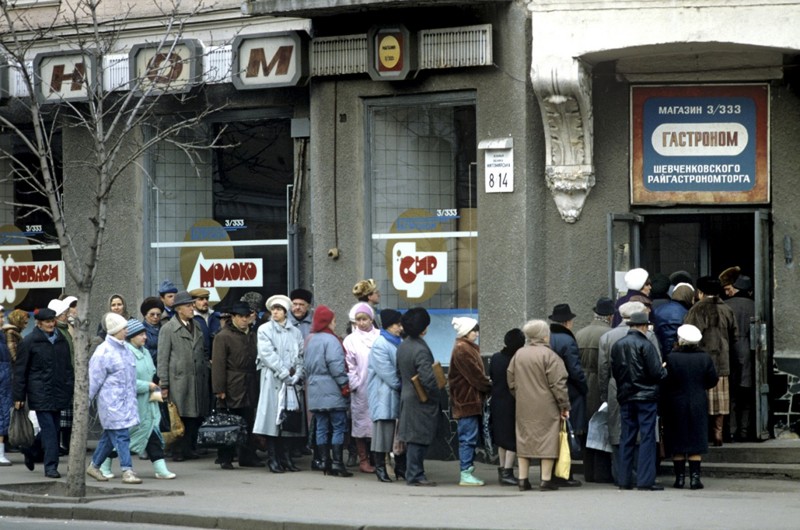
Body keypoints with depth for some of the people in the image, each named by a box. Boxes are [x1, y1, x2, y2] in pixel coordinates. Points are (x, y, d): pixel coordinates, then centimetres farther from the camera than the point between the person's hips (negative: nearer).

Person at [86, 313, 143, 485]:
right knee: (120, 435, -10)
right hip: (111, 402, -8)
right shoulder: (103, 352, -14)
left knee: (110, 435, 15)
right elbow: (94, 379, -11)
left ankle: (94, 466, 27)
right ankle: (127, 471, -9)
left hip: (126, 400, 8)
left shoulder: (125, 350, 11)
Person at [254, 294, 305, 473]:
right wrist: (285, 373, -12)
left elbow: (300, 356, 8)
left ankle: (286, 458, 6)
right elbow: (268, 354, -6)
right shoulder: (264, 330, 4)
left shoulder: (295, 332, 13)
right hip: (272, 380, -3)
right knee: (273, 417, -6)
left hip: (292, 382, 3)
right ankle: (272, 459, -3)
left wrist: (297, 375, -7)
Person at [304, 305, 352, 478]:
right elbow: (336, 365, -19)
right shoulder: (330, 340, -13)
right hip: (333, 391, -8)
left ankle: (325, 462, 10)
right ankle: (337, 463, -7)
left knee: (322, 428, 9)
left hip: (315, 392, 8)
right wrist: (345, 384, -12)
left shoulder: (311, 341, 13)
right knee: (339, 427, -4)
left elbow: (306, 365, 18)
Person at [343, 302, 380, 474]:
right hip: (361, 389, -1)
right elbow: (350, 366, 2)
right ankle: (363, 459, 9)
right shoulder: (351, 340, 5)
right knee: (361, 422, 2)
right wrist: (354, 384, -6)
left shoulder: (379, 337, 6)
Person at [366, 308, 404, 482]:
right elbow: (386, 372, -16)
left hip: (398, 395, 8)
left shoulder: (398, 343, 15)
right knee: (384, 429, -5)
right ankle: (380, 467, 2)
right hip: (385, 394, -8)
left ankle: (401, 468, 15)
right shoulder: (380, 345, -11)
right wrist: (402, 386, -11)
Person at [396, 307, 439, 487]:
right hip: (421, 401, -9)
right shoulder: (420, 350, -22)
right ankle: (415, 475, -1)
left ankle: (413, 473, 21)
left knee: (413, 438, 15)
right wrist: (436, 391, -13)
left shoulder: (402, 346, 6)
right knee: (419, 437, -3)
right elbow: (427, 378, -28)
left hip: (407, 396, 9)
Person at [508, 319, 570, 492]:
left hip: (523, 407, 6)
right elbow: (558, 384, -13)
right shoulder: (549, 355, -13)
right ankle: (546, 480, -1)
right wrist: (564, 406, -6)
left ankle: (523, 479, 10)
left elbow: (511, 382, 13)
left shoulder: (518, 354, 6)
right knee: (547, 440, 0)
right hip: (545, 408, -6)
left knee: (524, 440, 10)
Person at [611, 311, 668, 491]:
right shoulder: (645, 345, -13)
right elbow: (656, 372, -13)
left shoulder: (617, 346, 4)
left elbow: (614, 371, 10)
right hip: (646, 396, -5)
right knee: (647, 437, -2)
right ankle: (645, 480, -5)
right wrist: (664, 369, 8)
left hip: (625, 397, 5)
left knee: (627, 437, 10)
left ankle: (624, 480, 9)